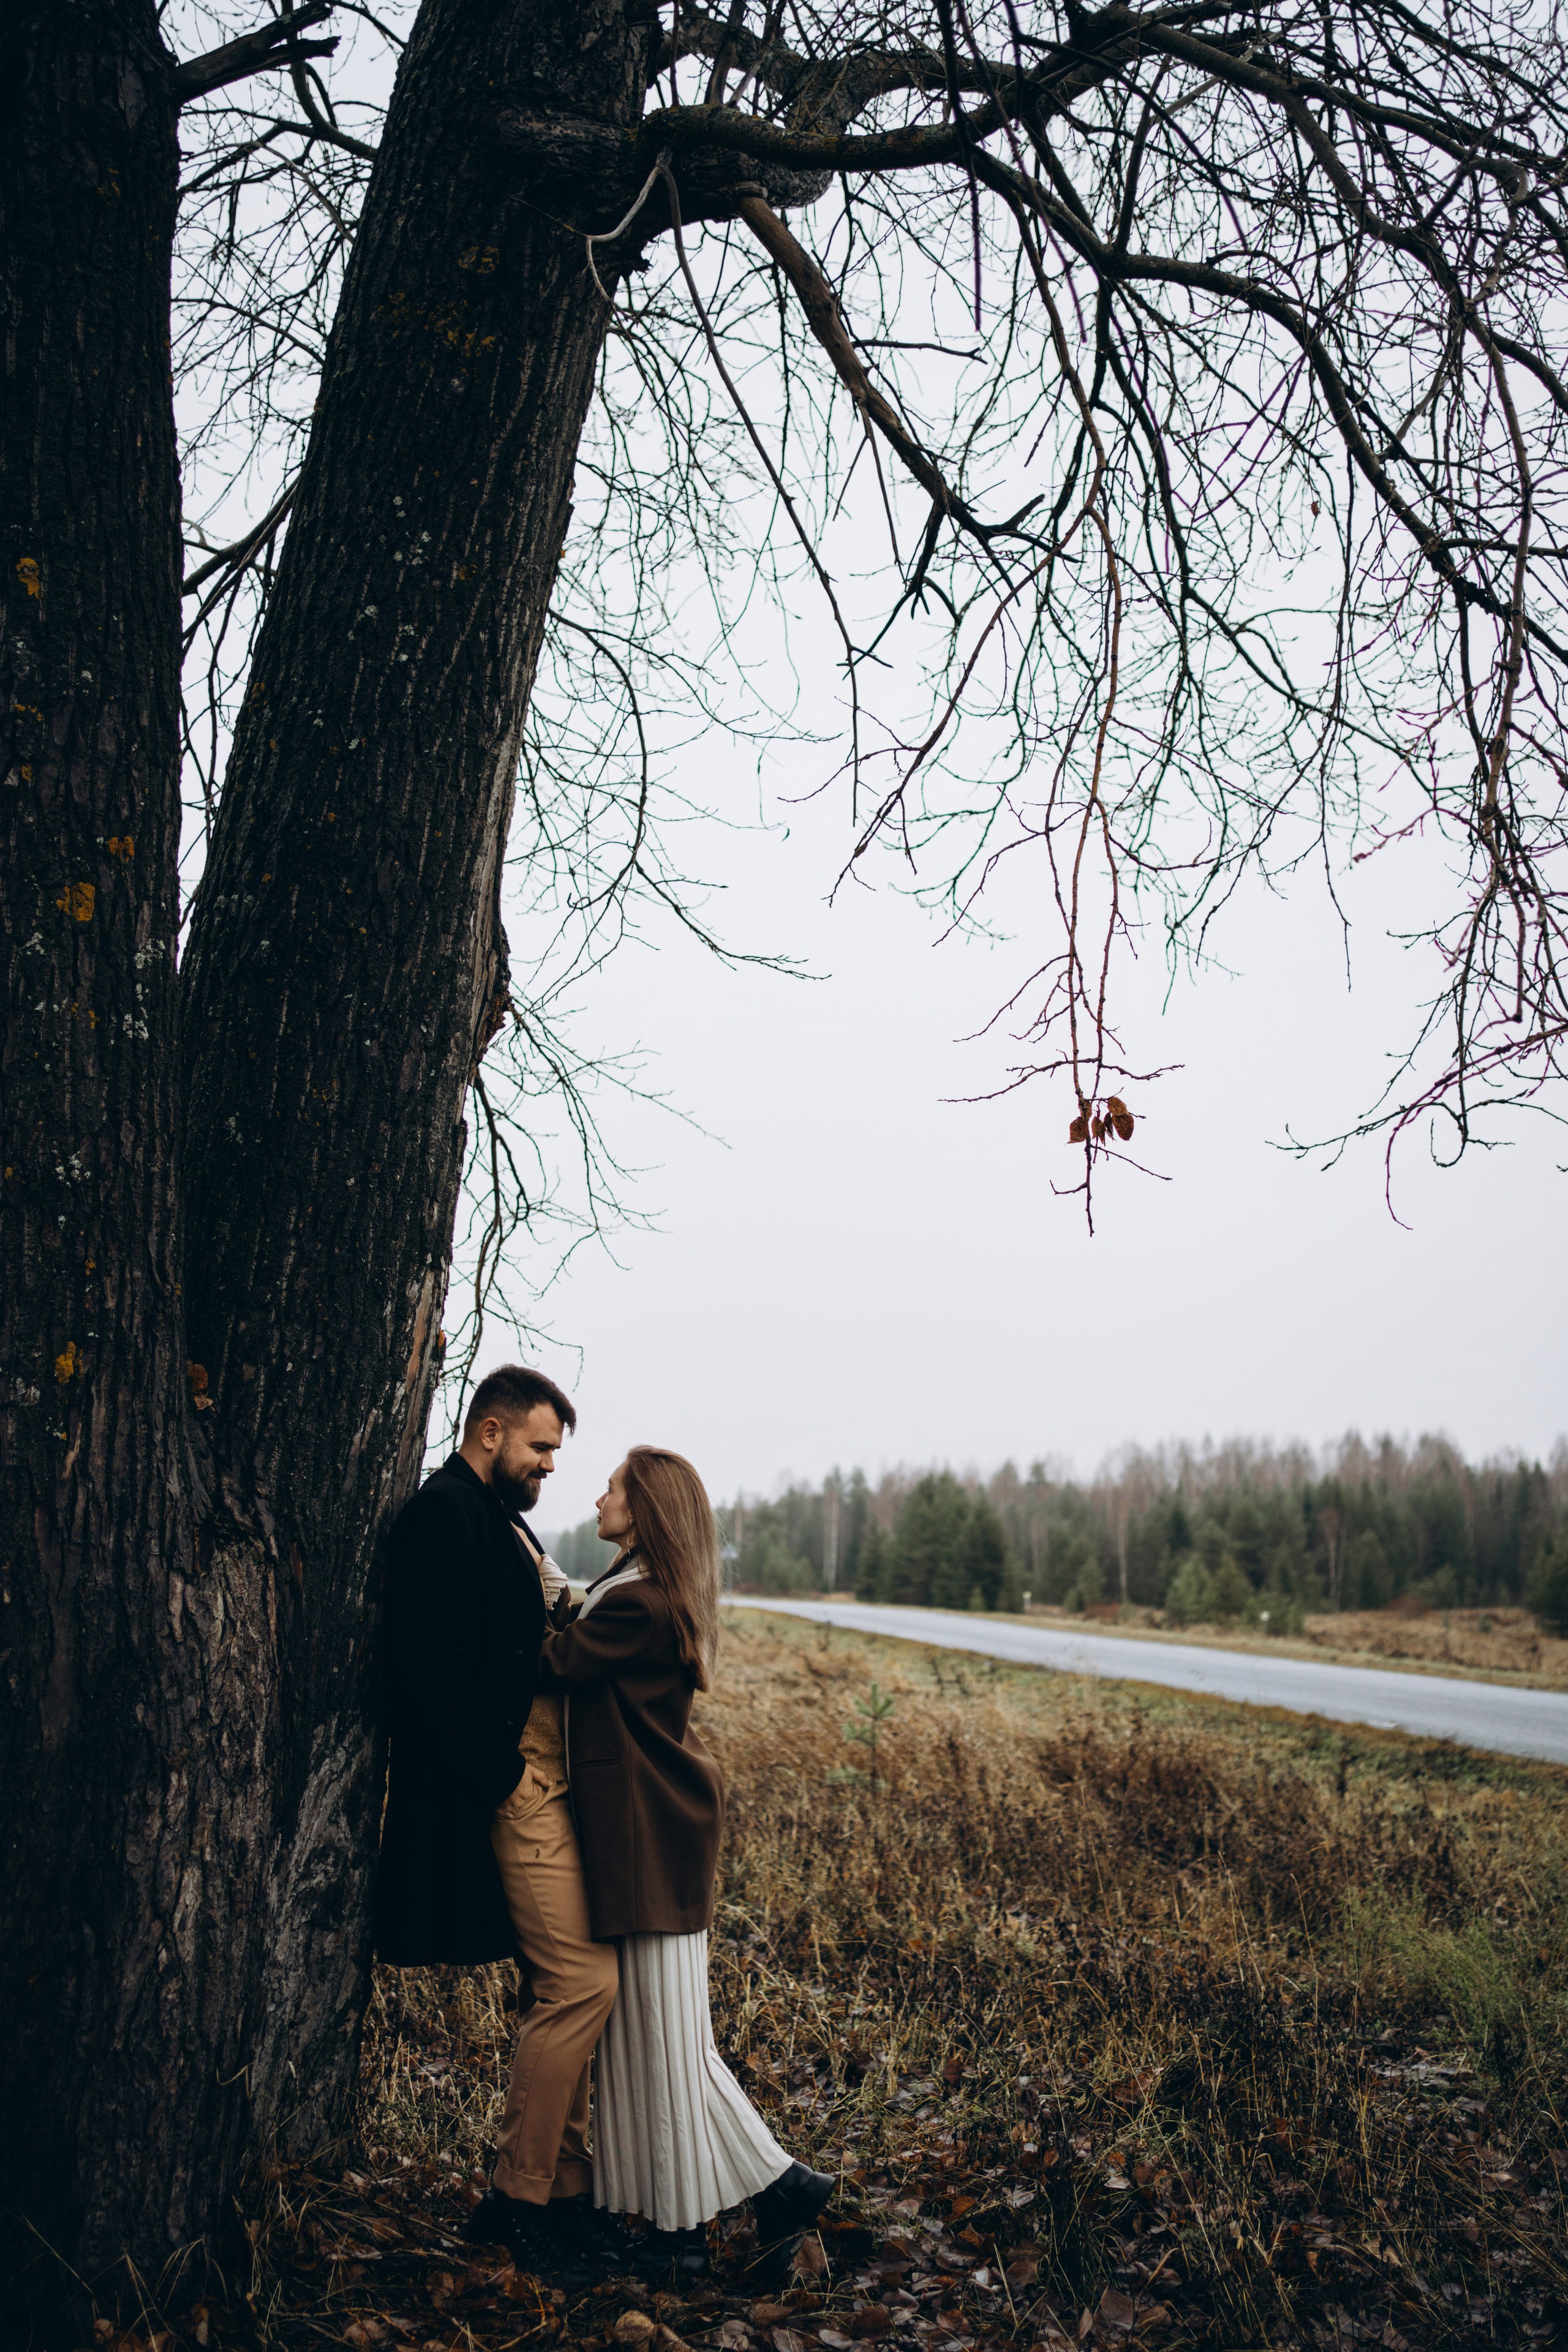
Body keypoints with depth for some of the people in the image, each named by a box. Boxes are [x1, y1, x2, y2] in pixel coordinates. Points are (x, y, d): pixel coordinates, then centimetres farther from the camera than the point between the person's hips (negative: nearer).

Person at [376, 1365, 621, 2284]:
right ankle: (520, 2199, 7)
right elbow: (433, 1664, -19)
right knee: (582, 1981, -8)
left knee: (569, 1986, 12)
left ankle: (565, 2187, 23)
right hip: (517, 1785, -10)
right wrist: (502, 1774, -18)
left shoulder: (504, 1519, 21)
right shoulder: (445, 1511, -11)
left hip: (552, 1782, 10)